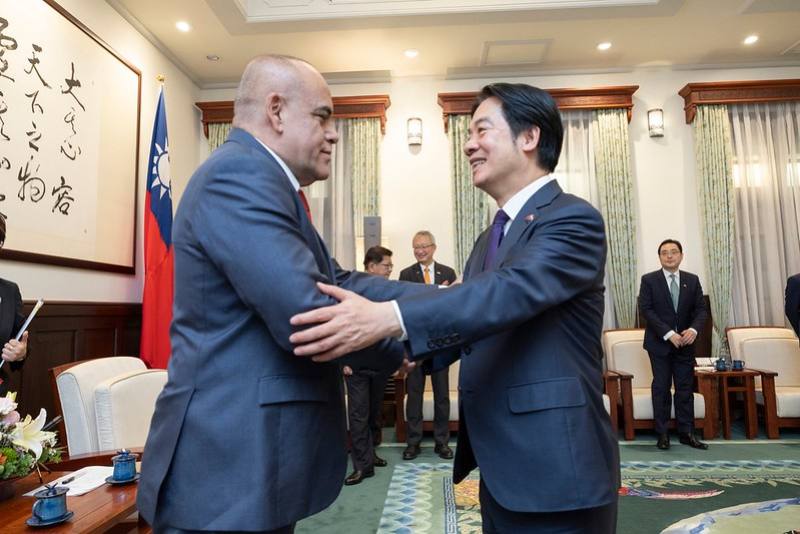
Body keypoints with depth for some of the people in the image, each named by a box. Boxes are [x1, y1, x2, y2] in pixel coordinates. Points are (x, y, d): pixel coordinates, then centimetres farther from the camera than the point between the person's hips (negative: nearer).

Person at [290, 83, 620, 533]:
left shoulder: (574, 219, -13)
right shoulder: (489, 239, 14)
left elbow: (515, 290, -31)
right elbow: (462, 328, 14)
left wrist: (386, 317, -40)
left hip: (554, 469, -8)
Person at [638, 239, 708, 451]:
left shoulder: (692, 280, 7)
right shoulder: (649, 280, -3)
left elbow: (701, 309, 4)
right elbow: (646, 309, -10)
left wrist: (693, 329, -15)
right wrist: (669, 334, -18)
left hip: (685, 342, 3)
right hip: (659, 342, -3)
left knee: (685, 388, 6)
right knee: (661, 388, 3)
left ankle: (686, 433, 15)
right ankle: (662, 434, 10)